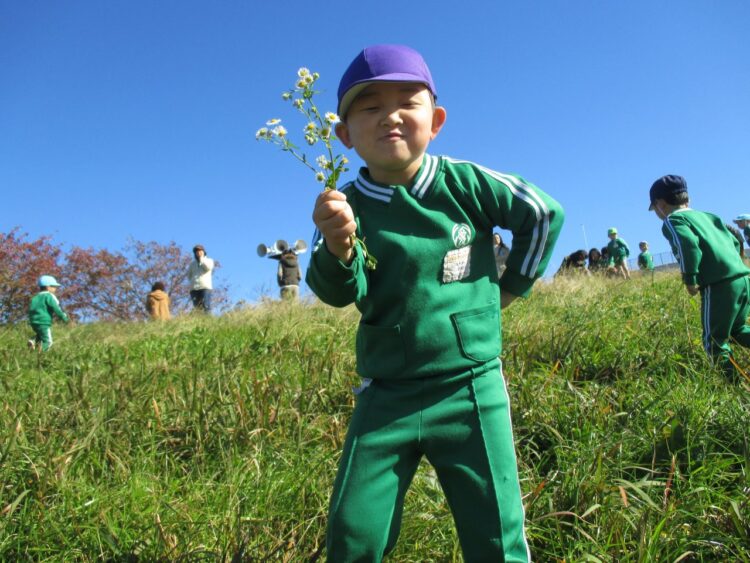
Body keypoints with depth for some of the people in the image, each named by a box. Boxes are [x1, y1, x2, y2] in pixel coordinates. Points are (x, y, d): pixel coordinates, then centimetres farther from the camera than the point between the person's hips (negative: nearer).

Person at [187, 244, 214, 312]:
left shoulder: (209, 260, 14)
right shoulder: (192, 263, 23)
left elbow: (208, 267, -8)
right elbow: (189, 275, 24)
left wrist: (201, 258, -1)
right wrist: (193, 280, 7)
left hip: (205, 287, -3)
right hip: (194, 288, 3)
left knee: (206, 306, -17)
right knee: (196, 308, -5)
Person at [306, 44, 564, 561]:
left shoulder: (465, 183, -6)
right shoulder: (348, 206, -5)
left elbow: (544, 213, 8)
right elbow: (343, 294, -18)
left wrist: (513, 284, 10)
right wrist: (337, 251, -38)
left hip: (470, 390, 0)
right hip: (385, 398, 1)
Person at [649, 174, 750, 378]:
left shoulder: (672, 221, 0)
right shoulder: (707, 215, 24)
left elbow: (688, 245, -18)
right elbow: (733, 241, 22)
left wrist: (690, 279, -12)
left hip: (720, 285, -8)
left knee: (715, 341, 6)